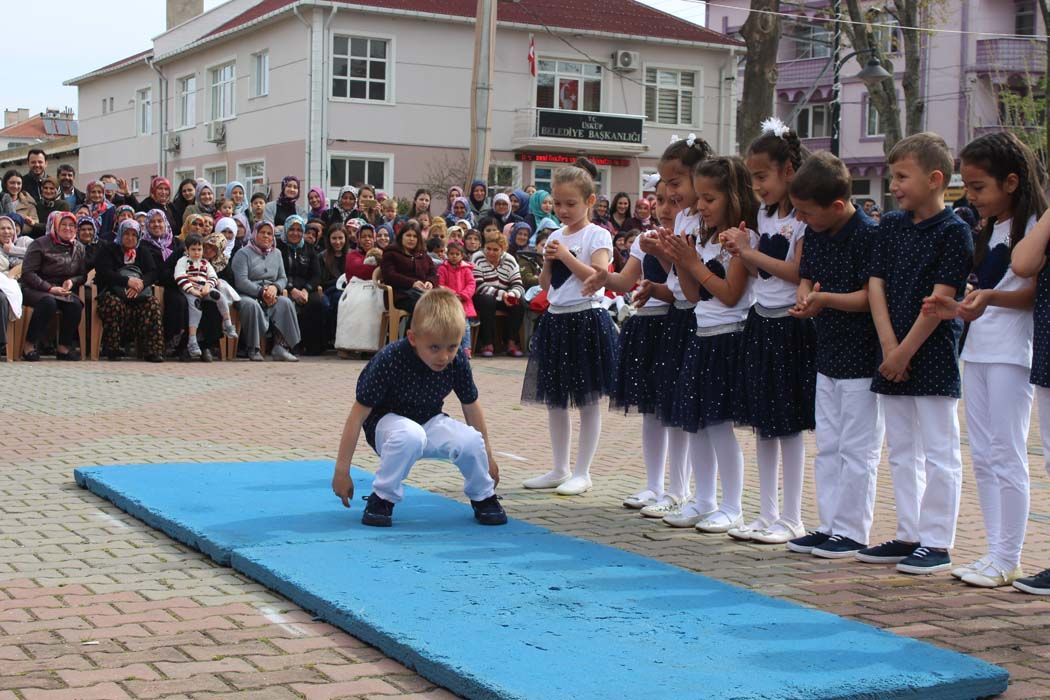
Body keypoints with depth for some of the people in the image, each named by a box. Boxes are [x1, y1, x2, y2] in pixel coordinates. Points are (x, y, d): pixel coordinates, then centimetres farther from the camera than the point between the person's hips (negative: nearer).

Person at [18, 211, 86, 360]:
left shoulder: (78, 248, 11)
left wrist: (72, 281, -11)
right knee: (49, 302, -37)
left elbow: (83, 275, 13)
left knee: (76, 304, -27)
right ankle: (29, 346, -26)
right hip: (34, 289, -4)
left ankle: (64, 348, -17)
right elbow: (27, 272, -10)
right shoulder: (41, 244, -4)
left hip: (63, 291, 4)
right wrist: (50, 288, -20)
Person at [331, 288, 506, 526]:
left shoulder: (458, 361, -17)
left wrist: (487, 457, 12)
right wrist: (342, 471, -19)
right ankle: (382, 498, -16)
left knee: (471, 440, -26)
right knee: (411, 434, -40)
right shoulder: (389, 360, -28)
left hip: (430, 422, 4)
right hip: (387, 421, -4)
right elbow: (358, 415, -22)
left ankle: (483, 497, 6)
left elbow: (471, 407, 1)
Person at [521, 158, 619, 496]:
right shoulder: (556, 237, 13)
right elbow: (545, 284, 14)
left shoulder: (597, 236, -6)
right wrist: (548, 262, -3)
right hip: (555, 319, 7)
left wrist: (566, 256, -17)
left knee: (587, 401, 1)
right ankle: (560, 469, 22)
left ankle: (582, 472, 8)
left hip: (586, 319, -7)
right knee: (554, 400, 12)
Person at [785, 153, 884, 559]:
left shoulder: (868, 235, -17)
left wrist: (825, 299, -31)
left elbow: (871, 296, -20)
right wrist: (805, 299, -11)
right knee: (827, 447, 14)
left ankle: (852, 533, 7)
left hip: (862, 360, -9)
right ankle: (830, 526, 23)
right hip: (828, 354, 9)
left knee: (856, 449, -1)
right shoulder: (813, 233, 7)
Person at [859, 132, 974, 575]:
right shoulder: (891, 226, 9)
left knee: (939, 453, -1)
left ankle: (937, 543, 5)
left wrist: (905, 351, -15)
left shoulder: (954, 232, -9)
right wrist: (889, 347, -7)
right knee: (902, 451, 13)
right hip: (892, 357, 7)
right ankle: (909, 536, 23)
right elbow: (876, 286, 4)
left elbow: (940, 299, -15)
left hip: (933, 357, -7)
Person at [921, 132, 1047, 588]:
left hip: (1012, 353, -9)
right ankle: (994, 550, 16)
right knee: (982, 457, 9)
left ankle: (1009, 559, 1)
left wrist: (989, 297, -29)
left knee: (1007, 455, -5)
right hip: (977, 349, 9)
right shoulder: (989, 231, 18)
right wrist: (957, 309, 6)